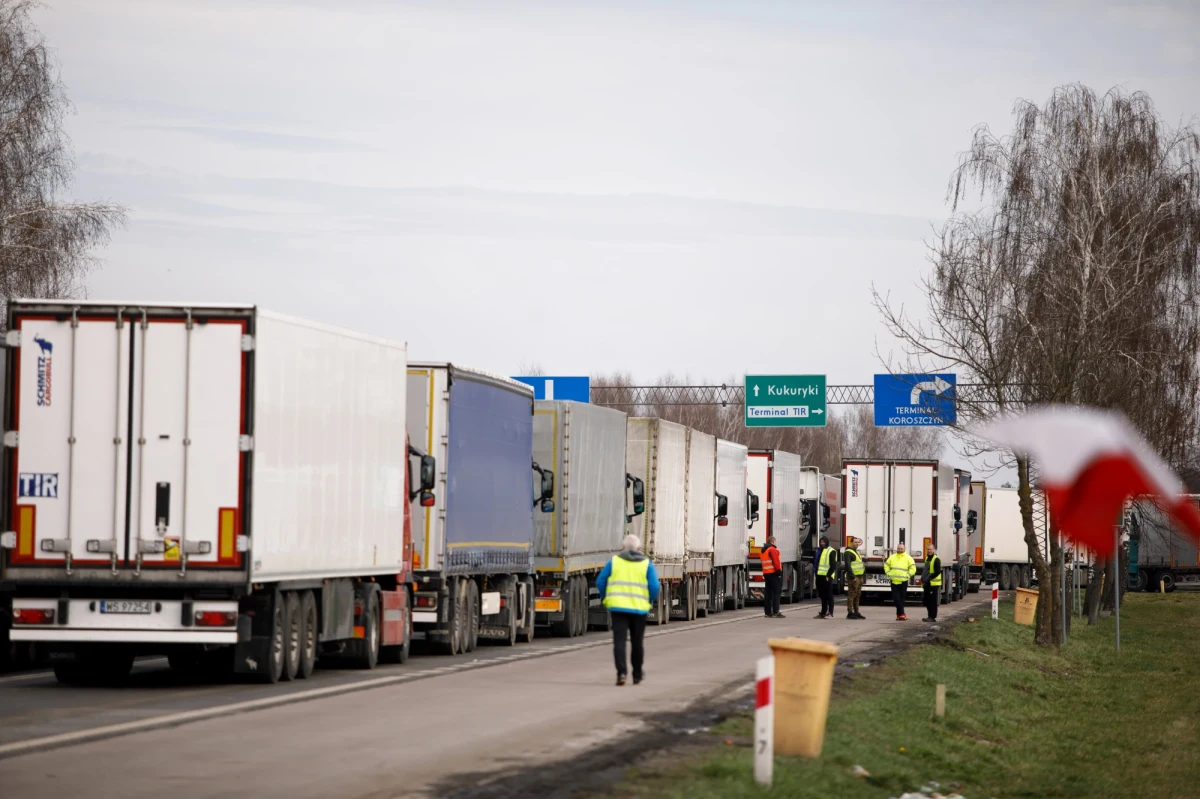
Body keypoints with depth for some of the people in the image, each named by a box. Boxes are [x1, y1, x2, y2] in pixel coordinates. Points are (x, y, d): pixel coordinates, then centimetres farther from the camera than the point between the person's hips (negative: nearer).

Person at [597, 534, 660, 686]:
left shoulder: (614, 561, 3)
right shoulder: (646, 564, 3)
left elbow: (600, 582, 2)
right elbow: (654, 587, -5)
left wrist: (605, 599, 16)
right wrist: (650, 602, 12)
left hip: (618, 607, -1)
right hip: (639, 609, 1)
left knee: (619, 641, -2)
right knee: (637, 642, 14)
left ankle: (621, 672, -18)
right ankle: (637, 674, 25)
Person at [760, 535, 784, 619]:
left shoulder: (762, 551, 17)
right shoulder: (773, 549, -10)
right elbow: (776, 562, -18)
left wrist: (764, 574, 19)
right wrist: (779, 571, -15)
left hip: (766, 574, 9)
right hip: (774, 573, -9)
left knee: (768, 593, 10)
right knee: (776, 592, -7)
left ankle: (768, 612, 10)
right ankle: (775, 612, -12)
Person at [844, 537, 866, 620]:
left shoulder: (856, 552, 20)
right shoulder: (848, 552, -11)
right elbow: (847, 565, -20)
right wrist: (852, 577, -24)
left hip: (859, 577, 10)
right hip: (853, 577, -10)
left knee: (858, 595, 13)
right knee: (851, 595, -9)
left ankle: (856, 612, 18)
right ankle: (850, 613, -9)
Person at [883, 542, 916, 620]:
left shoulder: (908, 558, 1)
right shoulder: (892, 557, 9)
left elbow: (913, 568, 1)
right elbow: (886, 566, 19)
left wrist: (907, 576, -6)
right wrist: (889, 574, 7)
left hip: (903, 582, -2)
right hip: (894, 581, 2)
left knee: (901, 599, 3)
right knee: (896, 598, -6)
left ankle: (899, 614, 10)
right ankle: (902, 613, -6)